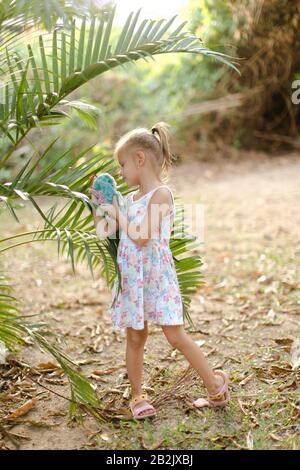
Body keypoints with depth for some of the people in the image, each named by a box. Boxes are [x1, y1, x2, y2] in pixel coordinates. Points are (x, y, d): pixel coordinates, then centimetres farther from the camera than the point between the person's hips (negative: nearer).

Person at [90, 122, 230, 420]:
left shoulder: (161, 194, -13)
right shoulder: (131, 197, 11)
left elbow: (141, 238, -20)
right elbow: (121, 234, 21)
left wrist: (116, 215, -11)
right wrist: (106, 209, 12)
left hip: (156, 275, -7)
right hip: (131, 276, 7)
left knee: (175, 335, -5)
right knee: (134, 337, 9)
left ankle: (215, 384, 13)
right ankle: (137, 395, 21)